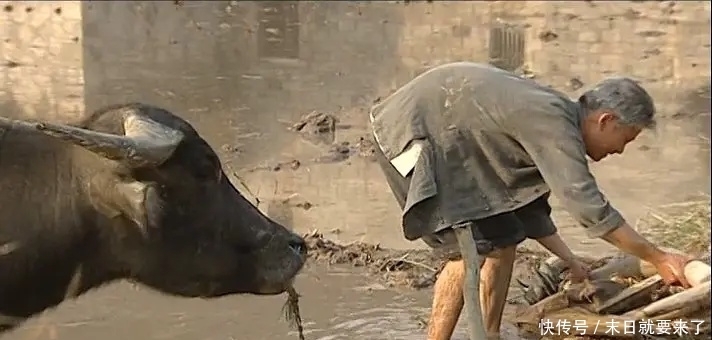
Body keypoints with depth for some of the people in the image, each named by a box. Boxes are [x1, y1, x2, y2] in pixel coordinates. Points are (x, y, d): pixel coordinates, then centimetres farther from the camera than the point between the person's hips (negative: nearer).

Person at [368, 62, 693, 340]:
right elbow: (588, 206, -29)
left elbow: (528, 203, 16)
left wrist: (570, 261, 15)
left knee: (502, 239, 8)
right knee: (471, 250, -15)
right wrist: (658, 258, -21)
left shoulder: (554, 119, 7)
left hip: (447, 146, 10)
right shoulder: (553, 124, -23)